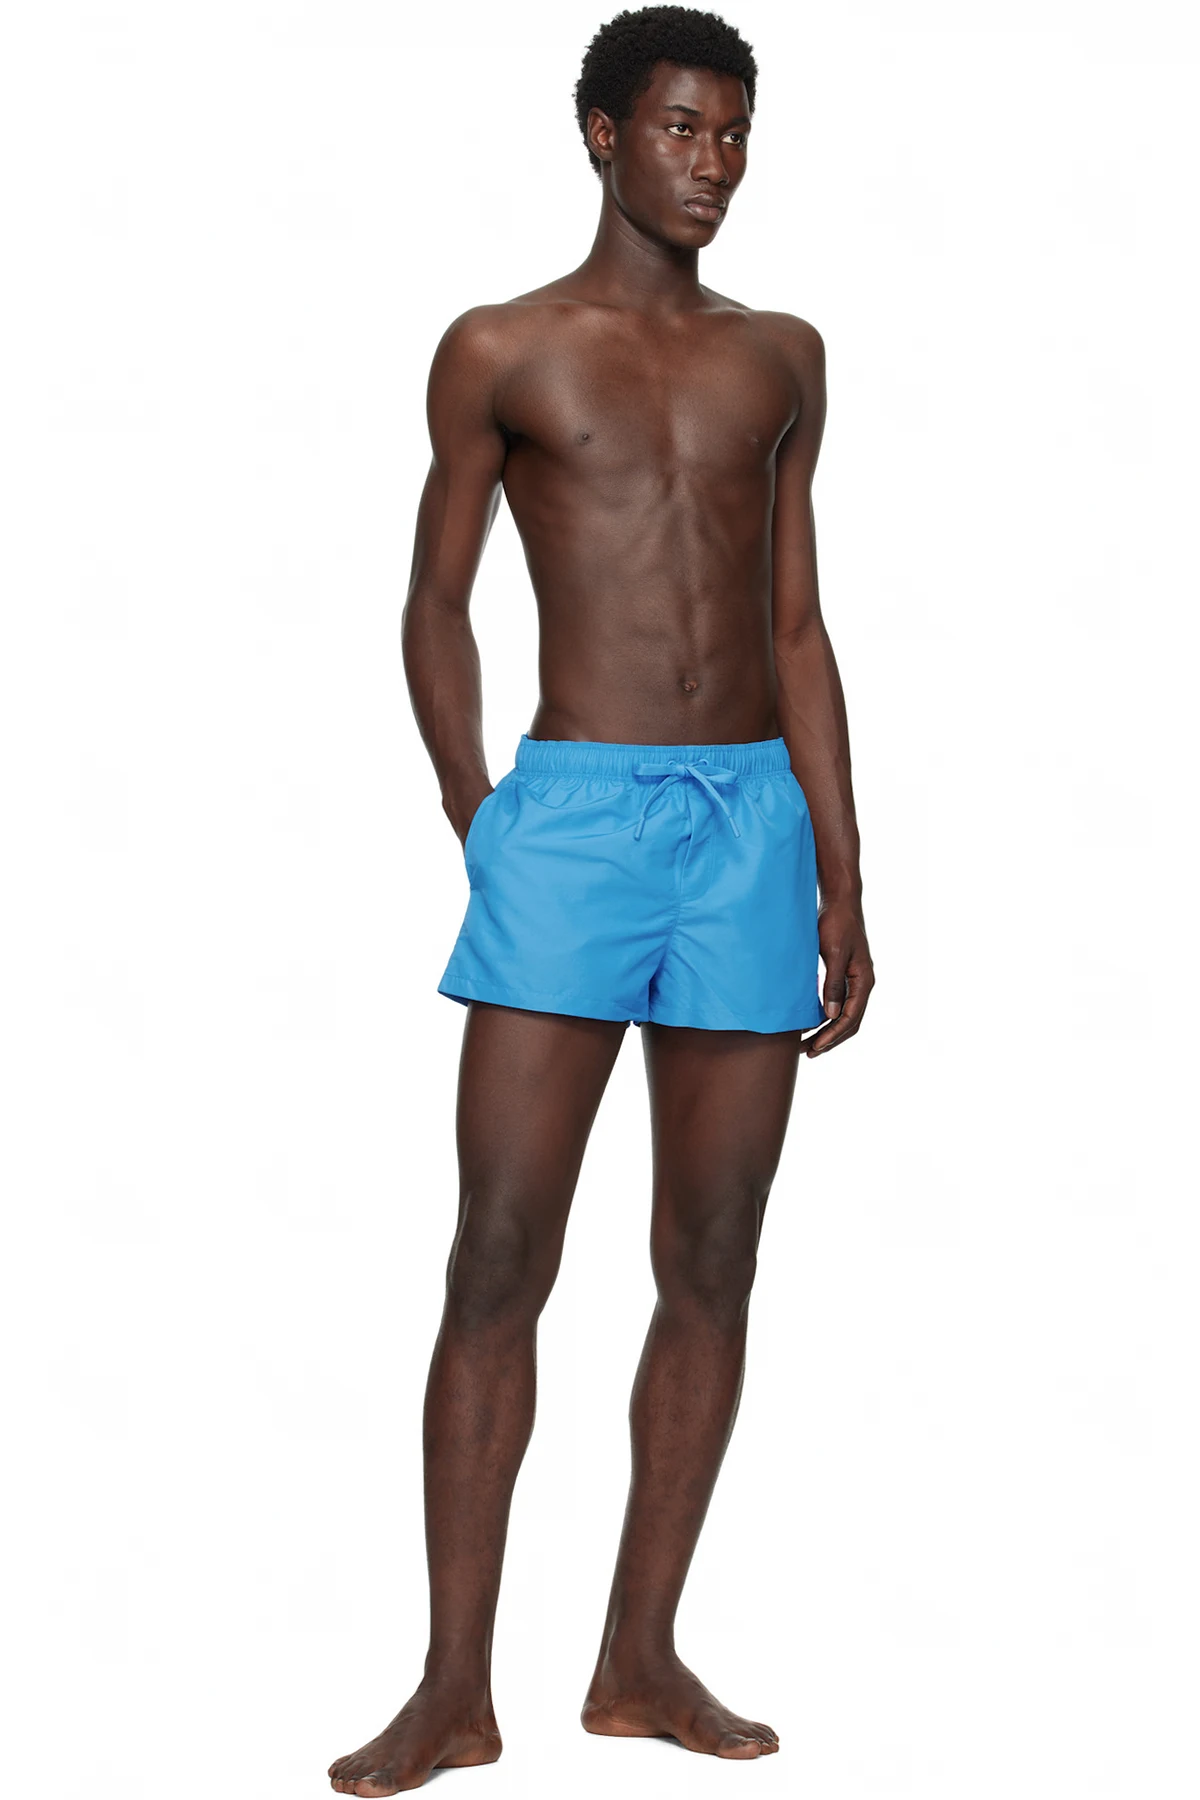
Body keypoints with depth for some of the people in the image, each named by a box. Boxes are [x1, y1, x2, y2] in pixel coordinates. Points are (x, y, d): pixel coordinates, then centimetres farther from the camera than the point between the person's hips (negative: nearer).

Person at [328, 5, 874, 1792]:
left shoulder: (781, 357, 15)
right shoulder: (501, 351, 6)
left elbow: (798, 627, 15)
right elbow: (436, 599, 8)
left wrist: (841, 876, 11)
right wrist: (476, 815, -3)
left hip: (756, 817, 4)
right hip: (574, 816, -3)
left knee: (711, 1269, 5)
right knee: (501, 1260, -6)